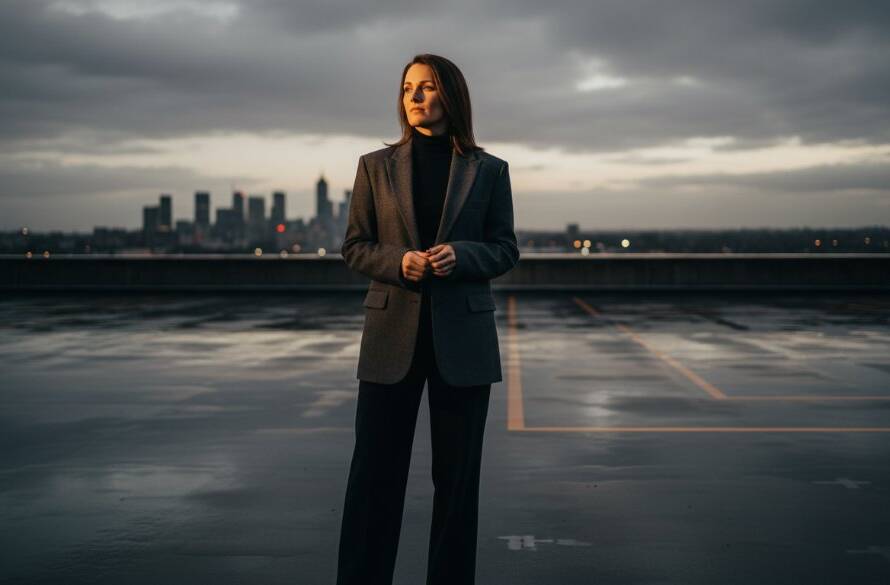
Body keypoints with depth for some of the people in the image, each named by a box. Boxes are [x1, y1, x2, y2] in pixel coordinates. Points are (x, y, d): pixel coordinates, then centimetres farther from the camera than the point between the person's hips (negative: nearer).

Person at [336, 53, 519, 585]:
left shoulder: (489, 170, 5)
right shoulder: (377, 166, 6)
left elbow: (506, 251, 5)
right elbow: (354, 247, 6)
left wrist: (459, 255, -16)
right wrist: (398, 261, -15)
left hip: (462, 337, 0)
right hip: (392, 334, 0)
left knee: (457, 476, 6)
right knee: (375, 472, 1)